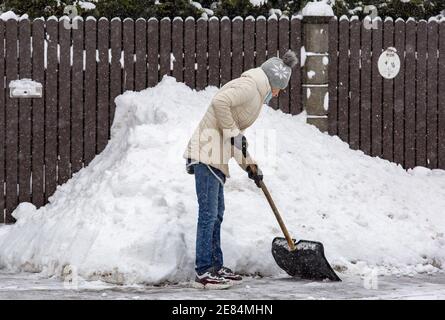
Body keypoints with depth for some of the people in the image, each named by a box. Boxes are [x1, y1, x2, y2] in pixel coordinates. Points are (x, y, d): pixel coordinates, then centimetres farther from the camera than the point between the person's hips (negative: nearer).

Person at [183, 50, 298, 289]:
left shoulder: (255, 94, 23)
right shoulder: (248, 86, -9)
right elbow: (220, 102, -27)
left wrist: (249, 164, 23)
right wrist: (233, 132, -18)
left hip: (215, 157, 11)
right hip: (207, 153, -11)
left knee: (216, 213, 14)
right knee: (208, 213, -9)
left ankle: (215, 266, 20)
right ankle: (203, 272, -9)